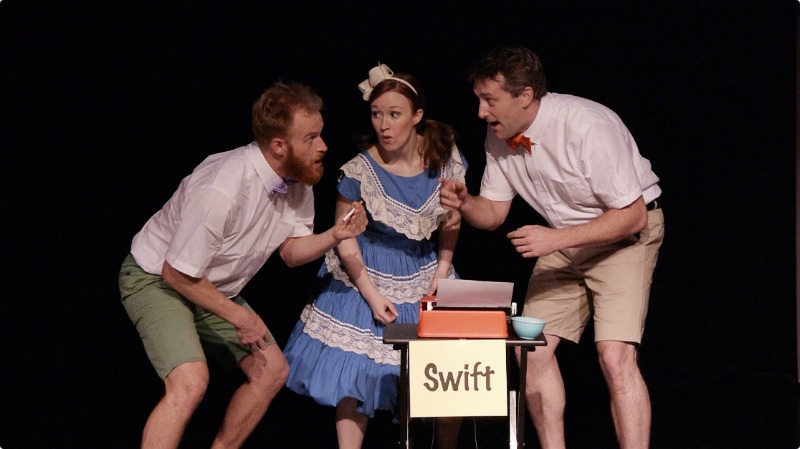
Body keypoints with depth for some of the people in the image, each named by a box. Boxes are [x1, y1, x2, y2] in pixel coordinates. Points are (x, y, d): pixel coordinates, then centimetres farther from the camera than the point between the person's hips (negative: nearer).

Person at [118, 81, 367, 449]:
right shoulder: (222, 190, -36)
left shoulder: (298, 182, -10)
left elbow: (290, 251, 1)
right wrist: (239, 316, -19)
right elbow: (178, 273, -27)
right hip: (157, 279, -9)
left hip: (215, 289, 9)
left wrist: (334, 236, -19)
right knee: (190, 384, -28)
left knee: (272, 370, 10)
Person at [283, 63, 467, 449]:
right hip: (368, 275, -3)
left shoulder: (445, 157, -11)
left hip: (425, 274, 3)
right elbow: (344, 240, -10)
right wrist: (372, 295, -12)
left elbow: (451, 221, 4)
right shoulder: (360, 172, -20)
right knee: (356, 374, -5)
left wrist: (442, 269, -5)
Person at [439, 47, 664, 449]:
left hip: (625, 233, -7)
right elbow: (494, 212, 4)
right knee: (533, 351, 0)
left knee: (615, 357, -21)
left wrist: (556, 239, -32)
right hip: (563, 240, 7)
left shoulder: (587, 127, -30)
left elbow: (632, 216, -26)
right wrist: (464, 204, -19)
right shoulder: (499, 137, -8)